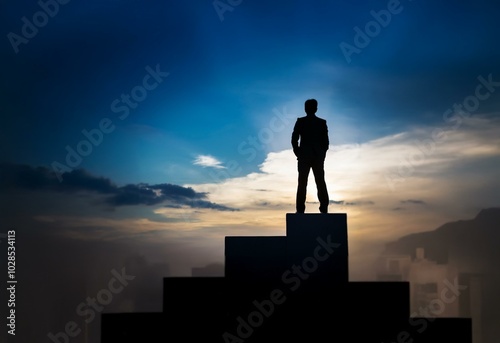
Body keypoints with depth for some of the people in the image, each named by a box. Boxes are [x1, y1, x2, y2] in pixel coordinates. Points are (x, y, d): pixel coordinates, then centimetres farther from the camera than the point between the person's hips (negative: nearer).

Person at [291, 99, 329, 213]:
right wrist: (322, 155, 10)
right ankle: (324, 208, 1)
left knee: (302, 183, 0)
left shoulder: (300, 121, -2)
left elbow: (294, 139, -5)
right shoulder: (322, 122, 2)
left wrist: (298, 154, 5)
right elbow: (326, 141, 1)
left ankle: (300, 209, -6)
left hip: (304, 156, -1)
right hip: (318, 157, 1)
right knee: (321, 183, 6)